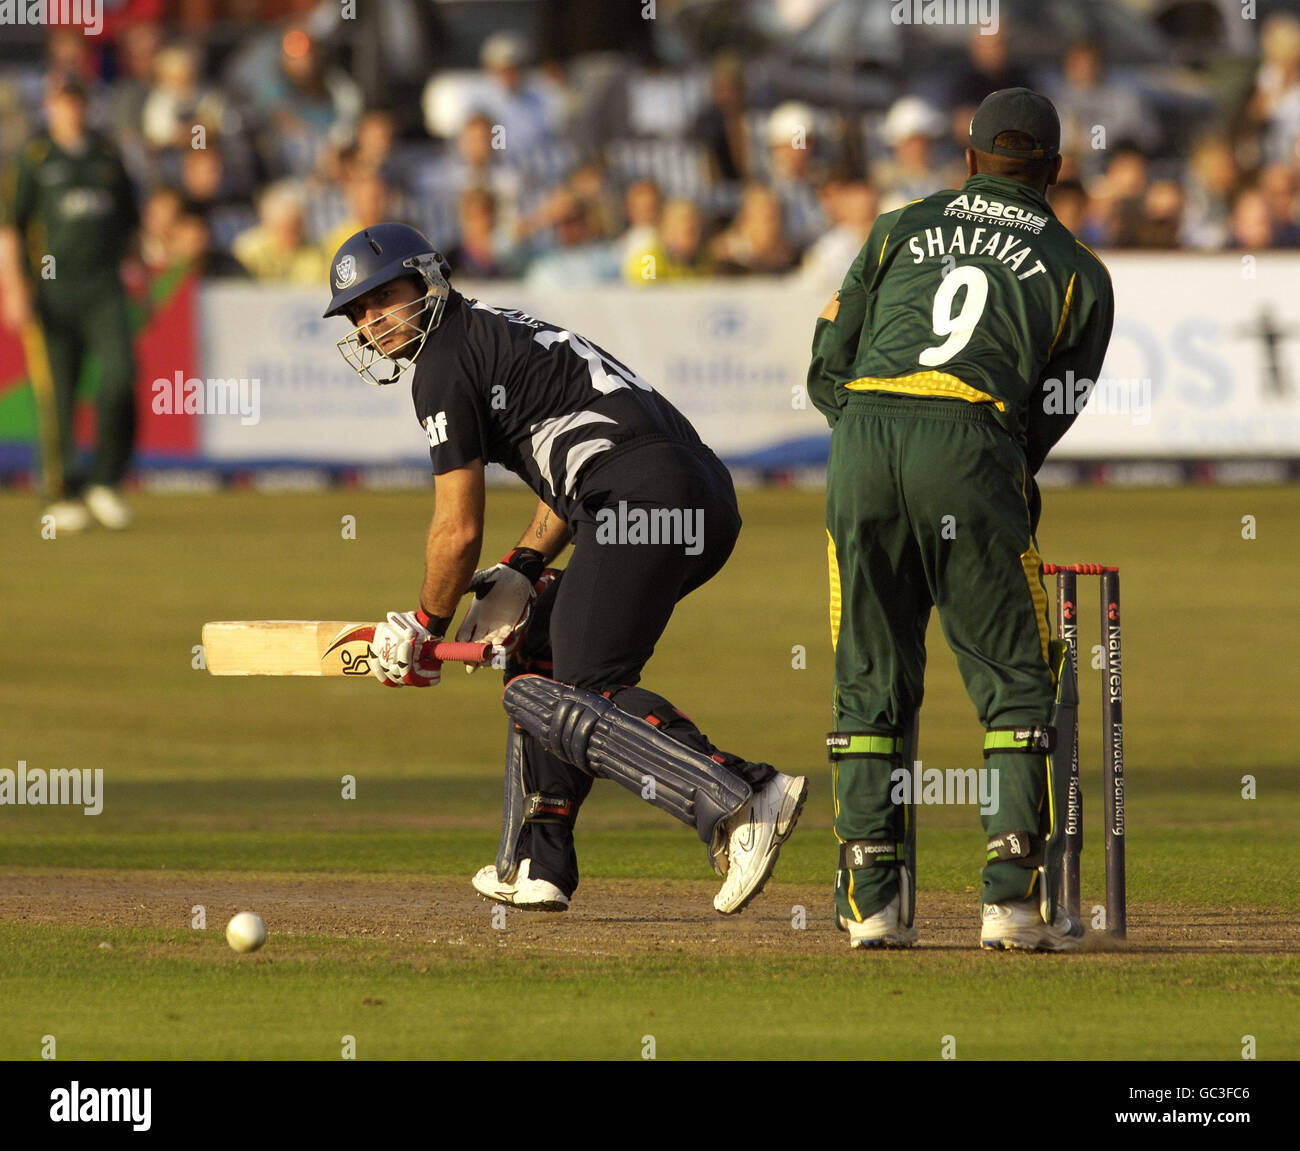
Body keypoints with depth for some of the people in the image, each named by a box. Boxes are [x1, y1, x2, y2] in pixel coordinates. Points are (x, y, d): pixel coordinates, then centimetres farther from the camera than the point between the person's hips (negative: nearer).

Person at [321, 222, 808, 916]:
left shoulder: (443, 364, 1)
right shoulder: (499, 332, 30)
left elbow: (459, 530, 2)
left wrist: (425, 626, 17)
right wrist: (522, 571, 20)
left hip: (645, 498, -10)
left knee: (568, 703, -13)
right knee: (541, 651, 25)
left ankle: (744, 801, -33)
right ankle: (536, 865, 27)